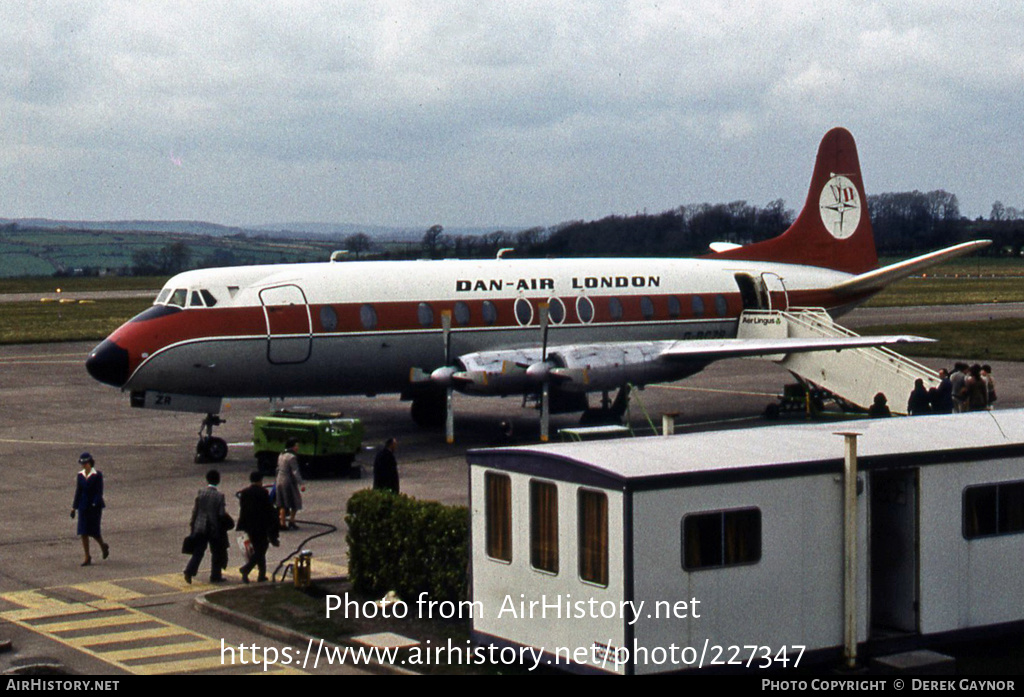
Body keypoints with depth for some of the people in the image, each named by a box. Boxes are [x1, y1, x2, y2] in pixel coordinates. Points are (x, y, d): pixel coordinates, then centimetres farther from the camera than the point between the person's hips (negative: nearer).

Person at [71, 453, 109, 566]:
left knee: (93, 531, -3)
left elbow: (99, 492, -11)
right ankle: (87, 558, 4)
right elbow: (78, 492, 11)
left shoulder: (97, 475, -7)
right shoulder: (80, 475, 7)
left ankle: (103, 546, 28)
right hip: (83, 507, 5)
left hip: (95, 507, -4)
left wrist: (94, 505, -21)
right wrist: (74, 508, 8)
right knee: (83, 532, -2)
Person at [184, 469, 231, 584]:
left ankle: (189, 571, -10)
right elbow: (221, 513, -10)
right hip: (214, 527, -2)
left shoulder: (200, 493, -4)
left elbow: (195, 510, 0)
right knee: (216, 553, 12)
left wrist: (192, 524, 11)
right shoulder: (219, 496, -11)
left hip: (200, 527, 3)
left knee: (198, 552, 7)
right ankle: (215, 576, 17)